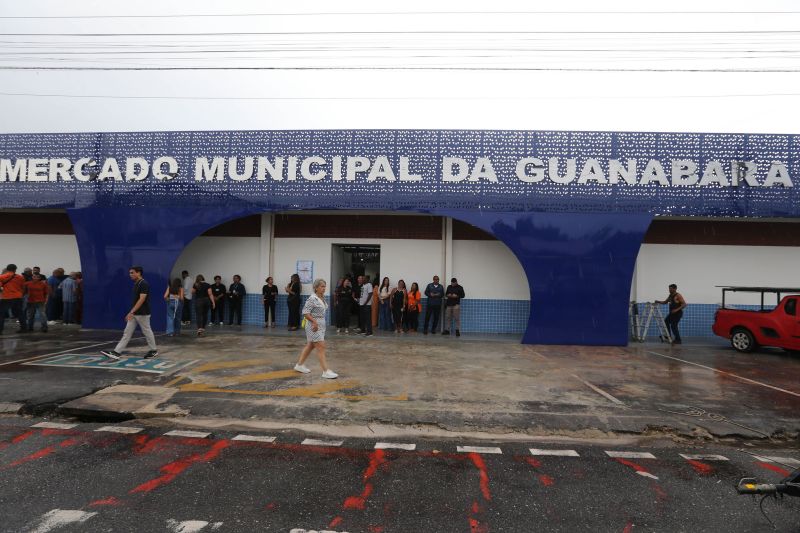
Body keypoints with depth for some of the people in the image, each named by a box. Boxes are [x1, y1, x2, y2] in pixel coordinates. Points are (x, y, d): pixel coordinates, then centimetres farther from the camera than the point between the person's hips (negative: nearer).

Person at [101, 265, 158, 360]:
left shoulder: (144, 284, -18)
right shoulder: (136, 284, 11)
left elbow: (142, 300, -25)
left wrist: (131, 312, -28)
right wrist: (131, 312, 23)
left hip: (142, 314, -9)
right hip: (134, 314, 9)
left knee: (147, 332, 4)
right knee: (127, 333, 5)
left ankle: (154, 351, 18)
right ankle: (116, 352, 3)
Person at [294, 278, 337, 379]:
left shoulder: (322, 298, 9)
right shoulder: (312, 299, -17)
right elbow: (305, 312, -21)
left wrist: (320, 323, 16)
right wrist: (314, 322, -21)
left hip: (321, 325, 9)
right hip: (314, 326, -9)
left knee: (310, 345, 18)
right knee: (321, 347, -8)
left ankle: (300, 365, 31)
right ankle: (326, 371, -6)